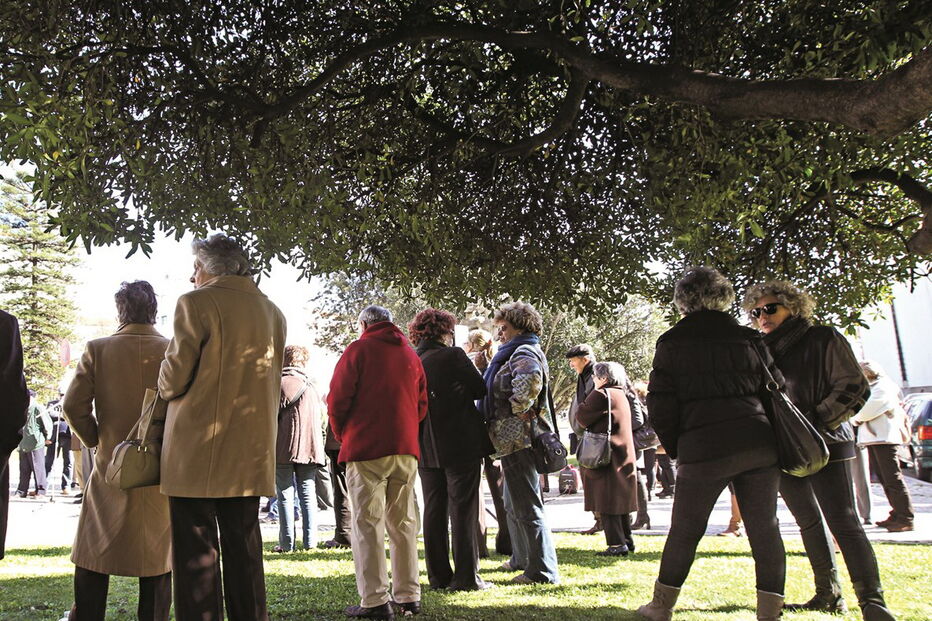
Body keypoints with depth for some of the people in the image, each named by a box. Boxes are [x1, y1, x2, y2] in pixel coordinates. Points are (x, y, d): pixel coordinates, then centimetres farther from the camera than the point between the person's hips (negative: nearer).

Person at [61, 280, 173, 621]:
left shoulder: (97, 349, -5)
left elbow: (73, 405, -7)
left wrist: (95, 439, 8)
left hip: (112, 466, 0)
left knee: (94, 556, 14)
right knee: (158, 554, 10)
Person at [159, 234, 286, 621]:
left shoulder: (196, 303, -7)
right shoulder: (272, 312, 11)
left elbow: (174, 378, -10)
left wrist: (166, 387, 10)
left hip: (198, 451, -5)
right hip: (252, 453, 6)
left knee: (196, 551, 2)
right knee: (244, 548, 13)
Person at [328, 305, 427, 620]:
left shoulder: (358, 349, 0)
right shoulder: (411, 354, 16)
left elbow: (337, 399, -5)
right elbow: (421, 404, 14)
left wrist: (342, 435, 10)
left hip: (366, 450, -5)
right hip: (406, 450, 5)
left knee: (367, 524, -2)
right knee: (403, 524, 10)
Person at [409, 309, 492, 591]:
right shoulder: (453, 356, -11)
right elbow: (481, 390, -7)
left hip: (426, 449, 5)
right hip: (461, 445, -5)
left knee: (434, 511, 11)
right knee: (463, 510, 1)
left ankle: (439, 576, 17)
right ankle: (467, 577, 5)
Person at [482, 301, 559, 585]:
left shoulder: (523, 353, -14)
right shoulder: (514, 353, 19)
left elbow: (530, 380, -36)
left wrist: (515, 410, -24)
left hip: (519, 438, -12)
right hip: (516, 440, 12)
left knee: (527, 506, -5)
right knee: (513, 504, 23)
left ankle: (543, 570, 3)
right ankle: (522, 559, 38)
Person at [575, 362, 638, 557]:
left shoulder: (601, 394, -13)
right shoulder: (621, 395, 16)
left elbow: (582, 418, -11)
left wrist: (581, 405, 9)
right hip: (625, 455, 9)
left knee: (606, 501, -5)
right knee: (620, 498, 16)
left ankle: (616, 544, -6)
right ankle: (627, 540, 21)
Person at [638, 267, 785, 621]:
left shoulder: (672, 343, 2)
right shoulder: (748, 339, 10)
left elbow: (660, 404, -2)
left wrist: (675, 448, 9)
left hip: (704, 449, -2)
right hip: (759, 446, 3)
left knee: (685, 530, 8)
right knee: (764, 529, 10)